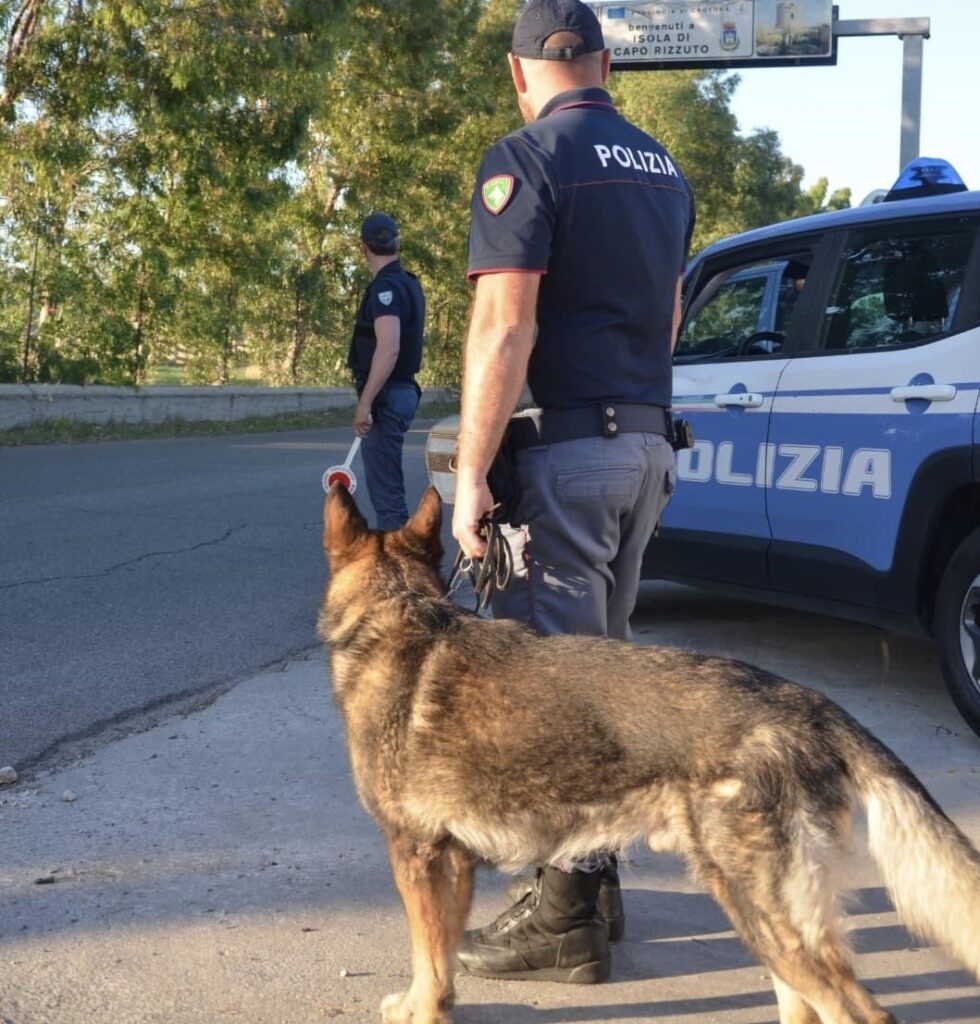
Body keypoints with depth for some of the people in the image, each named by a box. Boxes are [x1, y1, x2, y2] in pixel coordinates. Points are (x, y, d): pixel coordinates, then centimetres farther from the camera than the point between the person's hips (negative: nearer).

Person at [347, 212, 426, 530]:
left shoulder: (385, 287, -16)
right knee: (386, 484, 19)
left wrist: (365, 403, -25)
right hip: (401, 392, 10)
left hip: (385, 397, -10)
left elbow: (388, 349, -26)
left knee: (386, 488, -8)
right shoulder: (408, 283, 13)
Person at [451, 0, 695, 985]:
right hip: (645, 441, 8)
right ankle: (594, 875, 26)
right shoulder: (661, 167, 15)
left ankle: (566, 916, 3)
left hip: (563, 448, -8)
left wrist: (470, 476, -17)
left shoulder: (527, 158, -9)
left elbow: (505, 327, -18)